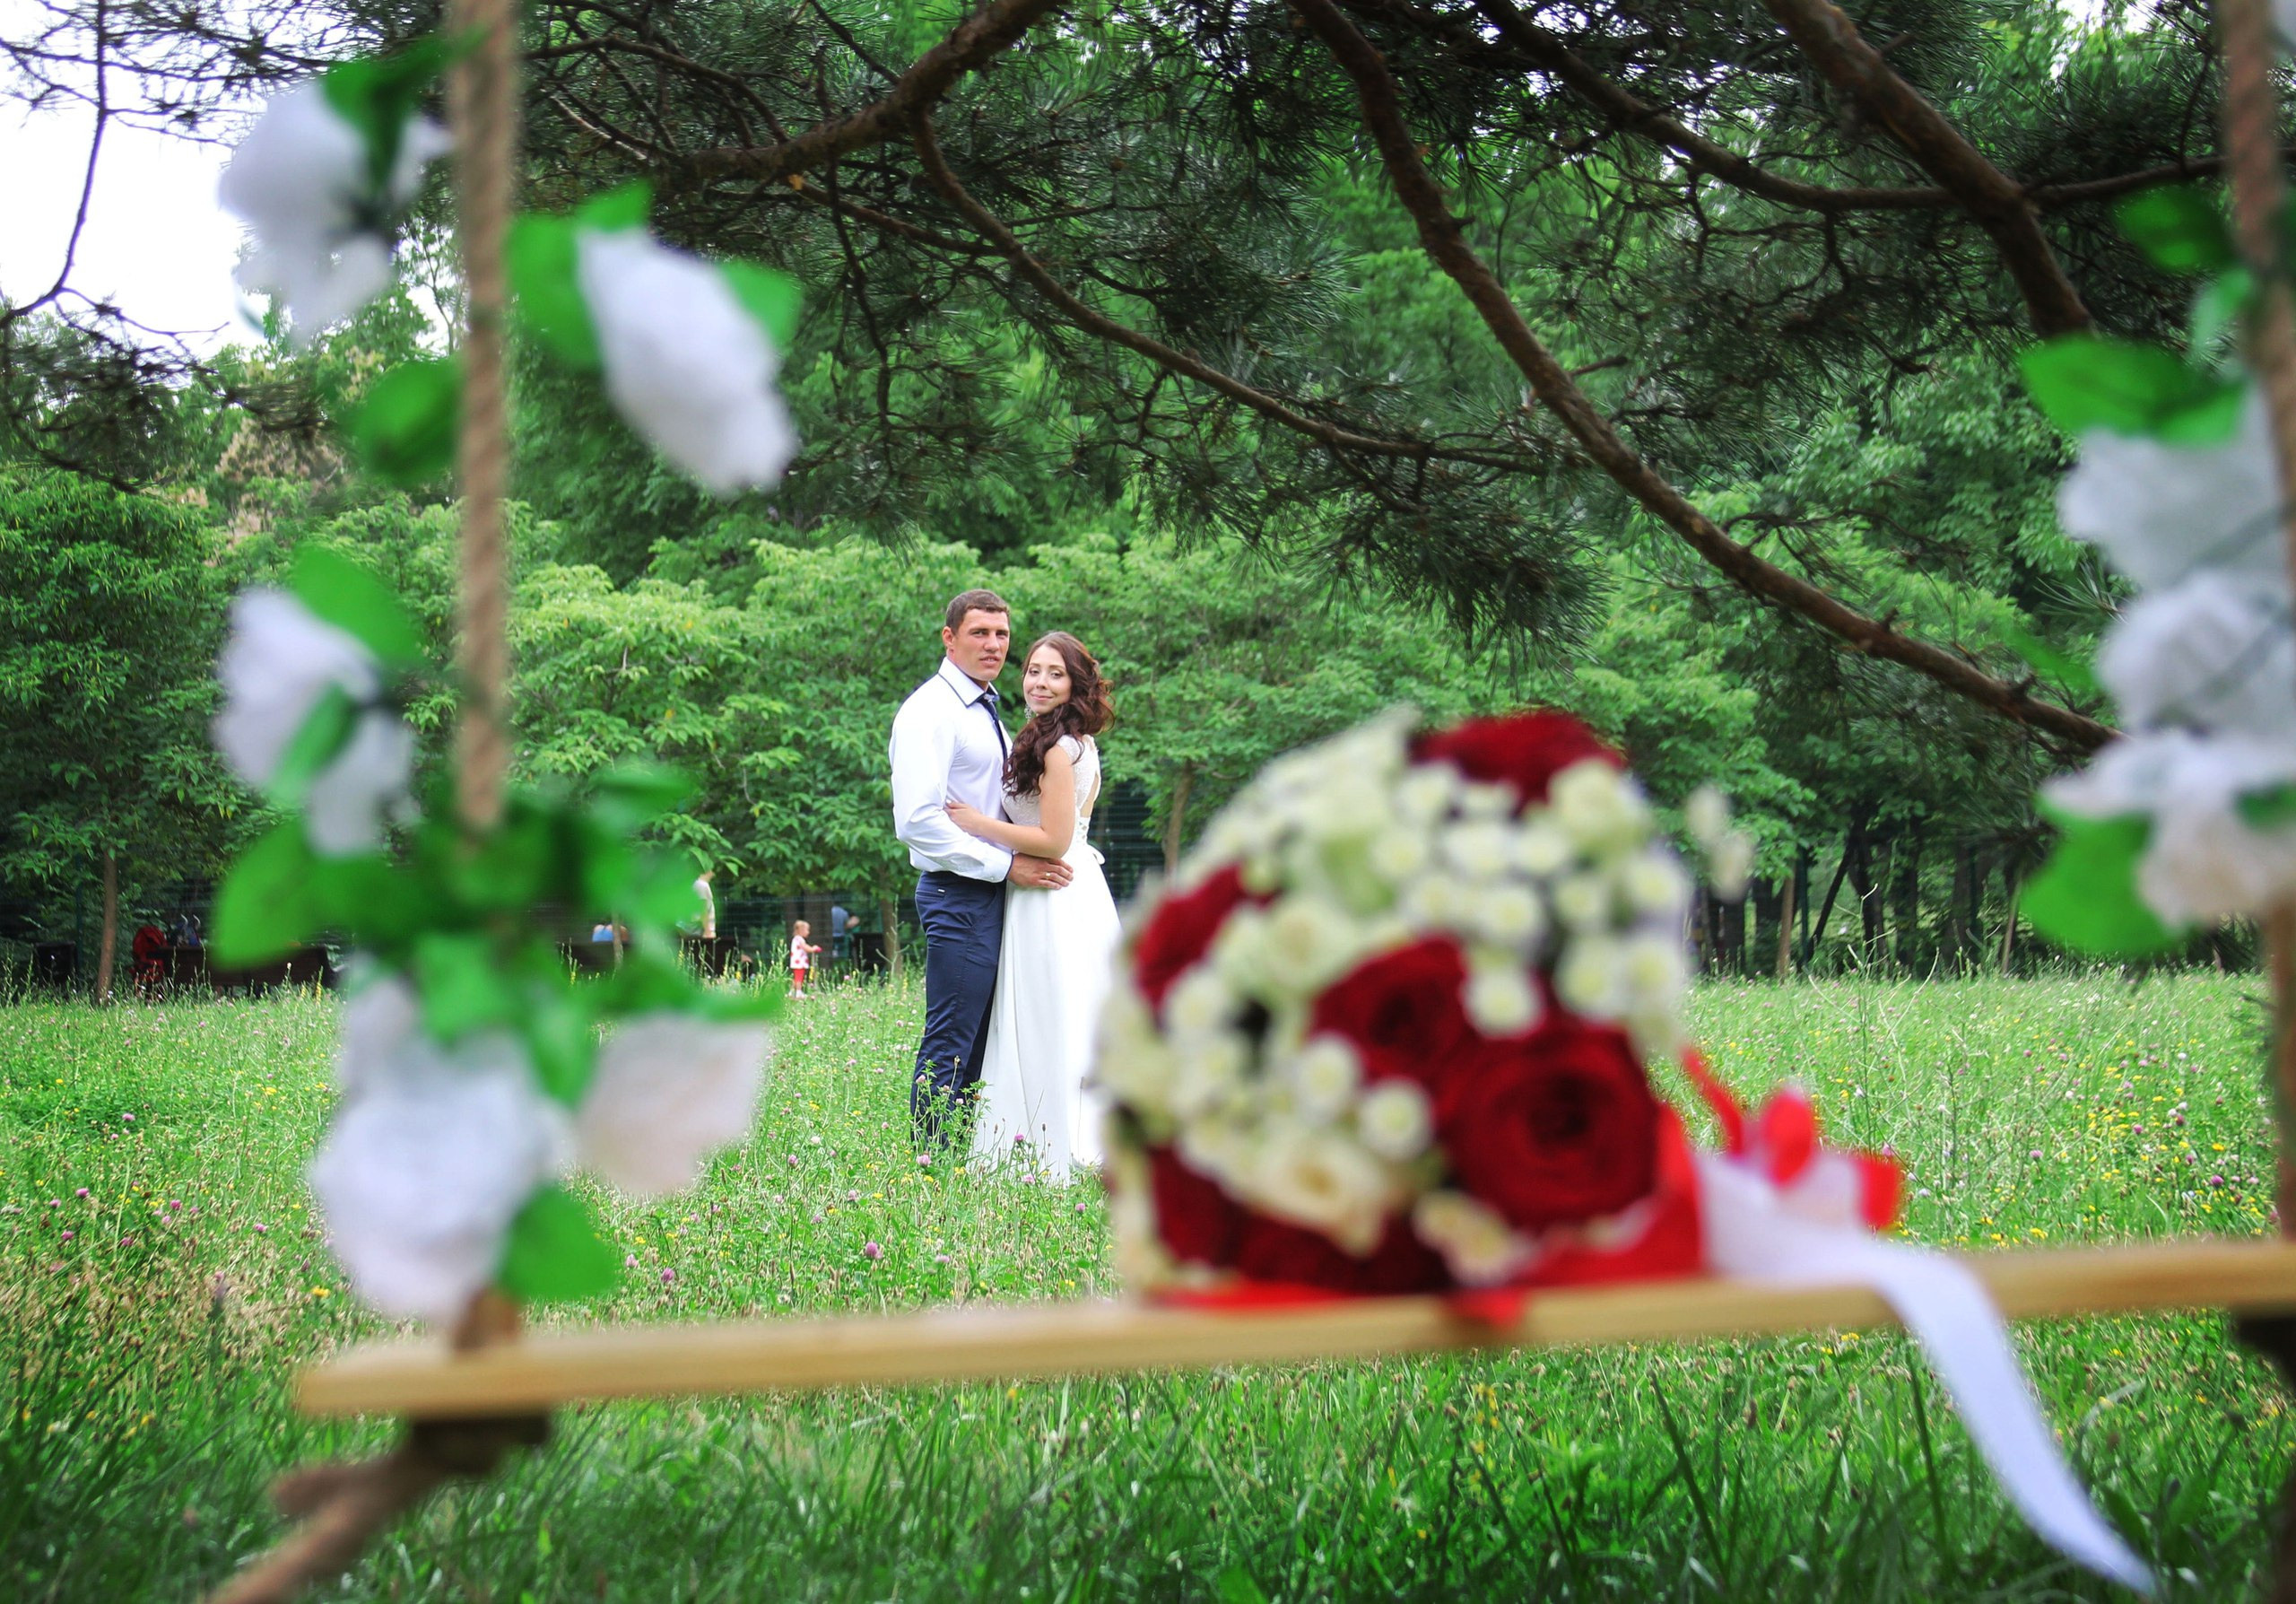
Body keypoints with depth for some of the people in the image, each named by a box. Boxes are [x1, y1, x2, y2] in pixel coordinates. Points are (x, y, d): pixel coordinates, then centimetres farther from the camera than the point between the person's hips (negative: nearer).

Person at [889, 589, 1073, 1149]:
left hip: (996, 890, 10)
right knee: (949, 1046, -7)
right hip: (958, 895, -10)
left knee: (981, 1041, 12)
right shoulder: (931, 712, -13)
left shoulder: (986, 710, 17)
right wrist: (1008, 865, -18)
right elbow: (918, 821, -22)